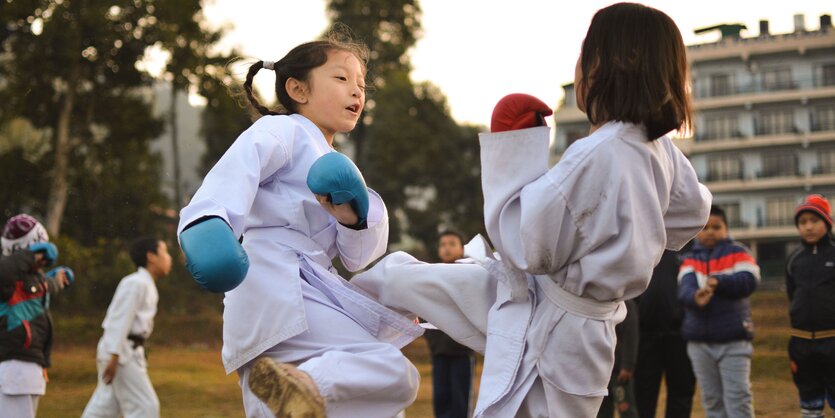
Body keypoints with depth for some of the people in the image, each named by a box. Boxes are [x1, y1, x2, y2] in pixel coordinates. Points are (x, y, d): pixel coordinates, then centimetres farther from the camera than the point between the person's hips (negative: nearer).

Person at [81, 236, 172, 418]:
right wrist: (114, 357, -24)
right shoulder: (137, 283, -14)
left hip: (129, 351, 10)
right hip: (121, 352, -10)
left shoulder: (147, 285, 17)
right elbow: (120, 321, -20)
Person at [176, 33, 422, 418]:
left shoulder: (331, 164, 29)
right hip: (276, 285, -9)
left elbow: (359, 258, 17)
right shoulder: (281, 131, 4)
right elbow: (240, 165, -20)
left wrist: (353, 217, -7)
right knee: (395, 374, -22)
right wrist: (207, 219, -41)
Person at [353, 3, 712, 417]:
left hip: (550, 330, -9)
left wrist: (510, 165, -17)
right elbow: (691, 211, 17)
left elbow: (528, 247, -27)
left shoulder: (596, 155, -31)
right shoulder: (661, 150, -4)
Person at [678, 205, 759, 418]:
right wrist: (695, 297, -35)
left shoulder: (737, 252, 2)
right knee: (711, 400, 10)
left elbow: (749, 280, -15)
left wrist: (719, 281, -30)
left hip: (734, 340, -4)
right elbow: (685, 288, -11)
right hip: (699, 342, 4)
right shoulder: (690, 259, 9)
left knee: (738, 398, -7)